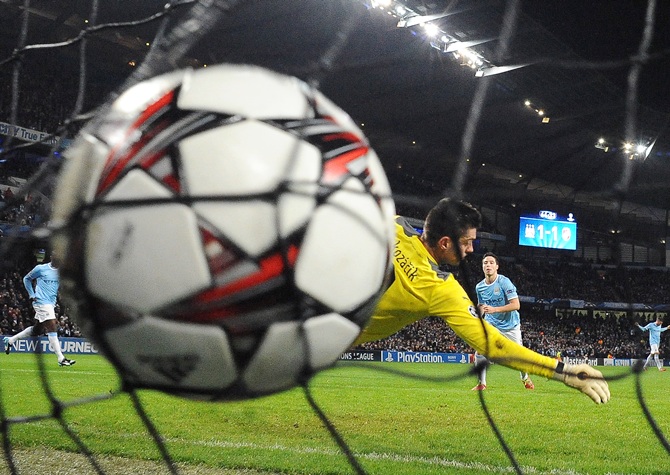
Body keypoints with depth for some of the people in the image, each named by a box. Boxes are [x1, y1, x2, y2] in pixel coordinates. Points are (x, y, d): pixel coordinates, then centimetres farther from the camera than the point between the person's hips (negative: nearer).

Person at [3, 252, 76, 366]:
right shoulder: (40, 269, -5)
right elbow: (26, 278, 7)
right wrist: (32, 295, -1)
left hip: (51, 304, 7)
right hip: (42, 302, -7)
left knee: (37, 330, 15)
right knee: (52, 328, -14)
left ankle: (10, 340, 33)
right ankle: (61, 358, -15)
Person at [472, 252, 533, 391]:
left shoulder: (504, 282, -21)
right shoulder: (479, 287, -4)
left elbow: (516, 305, -26)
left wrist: (494, 309, -33)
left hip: (510, 326, -3)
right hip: (491, 325, 3)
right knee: (479, 353, -14)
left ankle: (525, 378, 39)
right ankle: (481, 383, 2)